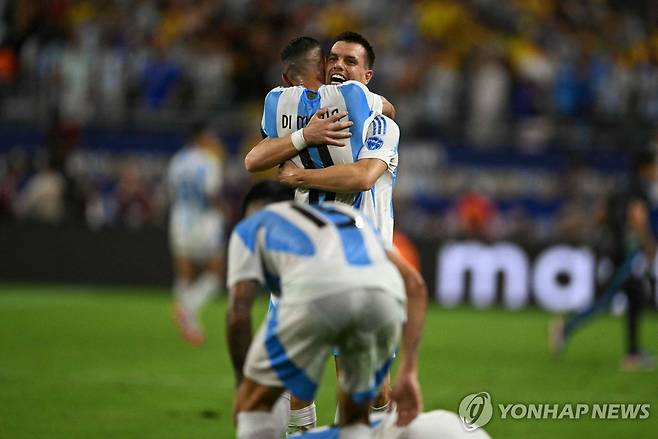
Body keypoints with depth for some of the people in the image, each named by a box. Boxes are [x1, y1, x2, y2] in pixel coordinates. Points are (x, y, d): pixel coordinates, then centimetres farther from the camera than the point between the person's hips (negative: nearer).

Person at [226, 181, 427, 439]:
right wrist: (408, 373, 26)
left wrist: (242, 384, 29)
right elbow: (414, 284, 30)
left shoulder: (249, 227, 33)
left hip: (316, 293, -3)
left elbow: (239, 312, 17)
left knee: (254, 405, 19)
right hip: (384, 295, 3)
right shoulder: (348, 214, 44)